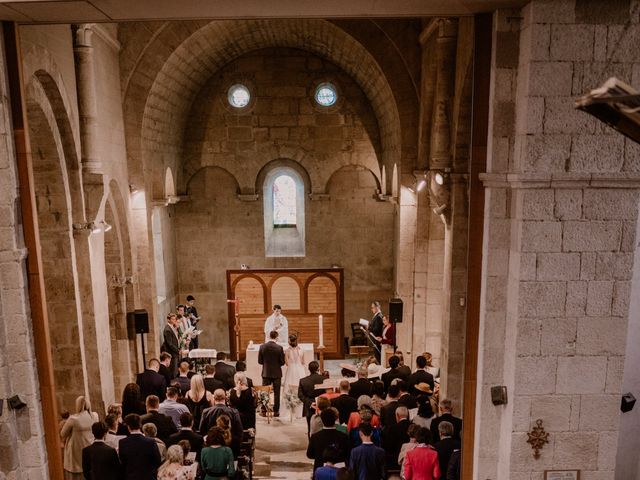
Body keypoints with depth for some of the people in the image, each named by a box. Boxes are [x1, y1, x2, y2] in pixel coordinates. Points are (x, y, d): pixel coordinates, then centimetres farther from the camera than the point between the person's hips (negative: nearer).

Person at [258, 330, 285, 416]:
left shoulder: (262, 346, -9)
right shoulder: (279, 348, -14)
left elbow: (259, 361, -3)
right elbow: (282, 362, -9)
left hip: (266, 373, 2)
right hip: (276, 373, -1)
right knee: (276, 393, 8)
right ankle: (276, 411, 12)